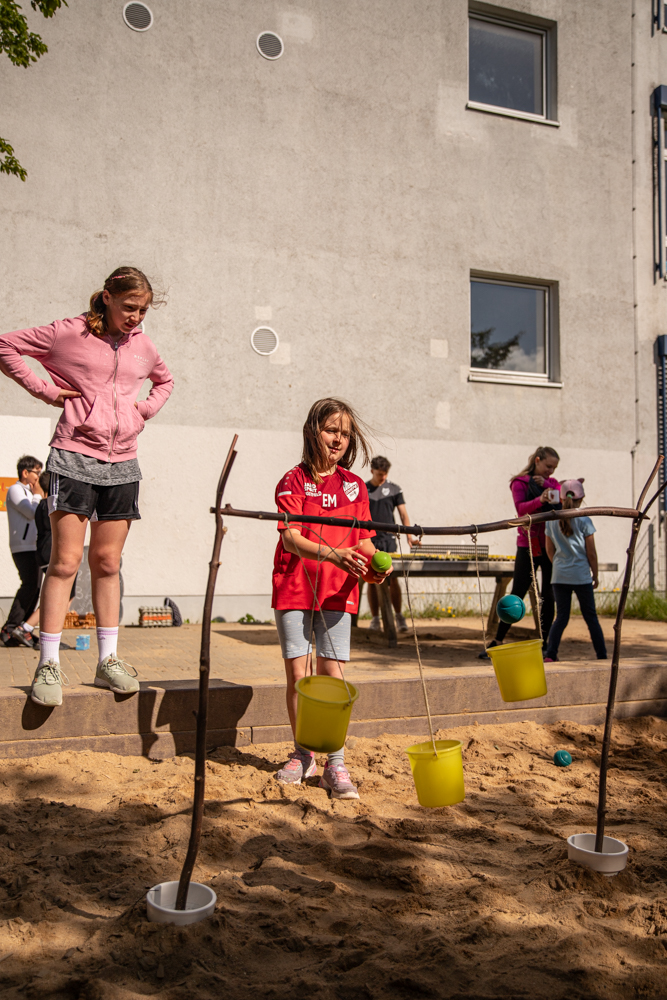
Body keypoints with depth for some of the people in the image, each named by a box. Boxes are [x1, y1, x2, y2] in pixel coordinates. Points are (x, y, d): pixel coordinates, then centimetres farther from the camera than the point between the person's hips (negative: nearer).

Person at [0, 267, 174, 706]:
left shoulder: (143, 346, 12)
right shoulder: (69, 333, -1)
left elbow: (165, 381, 31)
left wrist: (145, 410, 13)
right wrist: (44, 390, -5)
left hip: (122, 464, 4)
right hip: (75, 458, -4)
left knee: (107, 562, 7)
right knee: (66, 560, -7)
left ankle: (109, 660, 13)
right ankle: (49, 665, 0)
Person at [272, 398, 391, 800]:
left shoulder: (355, 485, 8)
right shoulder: (293, 481, -2)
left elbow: (364, 539, 9)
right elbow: (291, 539, -15)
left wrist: (374, 563, -13)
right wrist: (331, 554, -31)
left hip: (338, 590, 2)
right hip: (295, 587, -1)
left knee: (332, 674, -2)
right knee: (297, 673, 3)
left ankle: (336, 764, 6)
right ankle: (303, 754, 22)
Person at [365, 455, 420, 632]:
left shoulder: (394, 489, 7)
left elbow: (403, 514, 3)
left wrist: (409, 535, -11)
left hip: (389, 540, 0)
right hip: (369, 541, 0)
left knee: (393, 580, -4)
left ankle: (398, 616, 7)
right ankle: (375, 618, 9)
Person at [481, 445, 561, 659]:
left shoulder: (552, 483, 14)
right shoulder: (520, 482, 0)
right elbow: (521, 508, -18)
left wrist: (546, 484, -10)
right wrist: (540, 500, -35)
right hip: (528, 546, -4)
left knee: (548, 596, 5)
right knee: (518, 593, -5)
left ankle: (543, 643, 14)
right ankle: (497, 641, 2)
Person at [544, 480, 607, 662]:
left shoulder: (551, 520, 2)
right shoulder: (584, 521, -8)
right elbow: (591, 553, -4)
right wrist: (595, 575, 8)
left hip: (559, 576, 3)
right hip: (581, 575, -3)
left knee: (561, 617, 8)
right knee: (590, 616, 9)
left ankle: (550, 654, -3)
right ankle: (602, 655, 15)